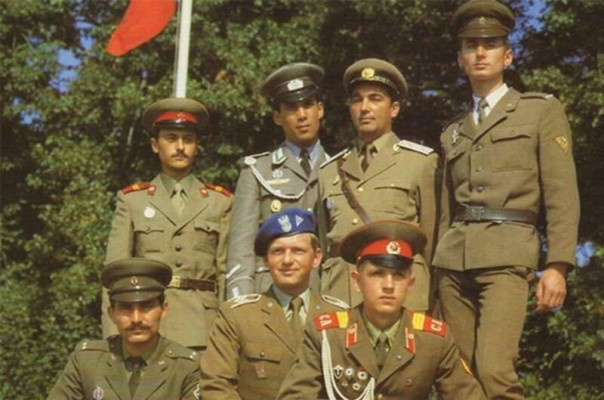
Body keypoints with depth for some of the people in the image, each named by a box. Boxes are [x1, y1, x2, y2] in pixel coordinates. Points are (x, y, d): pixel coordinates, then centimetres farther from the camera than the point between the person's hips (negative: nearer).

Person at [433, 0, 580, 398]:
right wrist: (435, 275, 16)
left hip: (507, 256, -5)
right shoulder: (453, 133, 21)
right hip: (454, 260, 5)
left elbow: (562, 195, -1)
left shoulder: (542, 110, 7)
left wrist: (557, 266, -12)